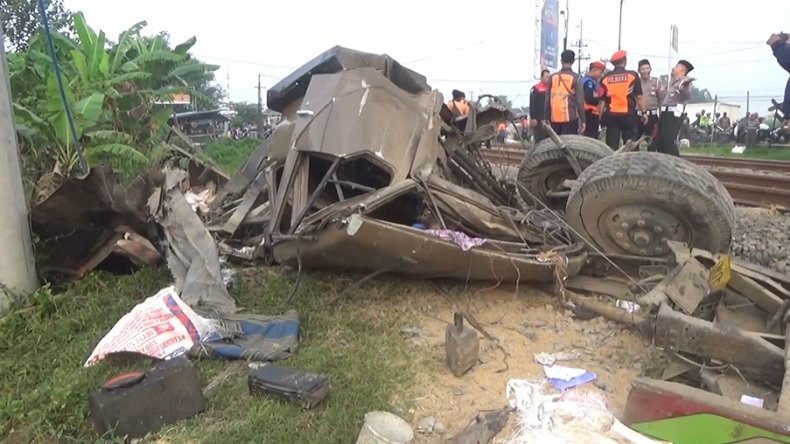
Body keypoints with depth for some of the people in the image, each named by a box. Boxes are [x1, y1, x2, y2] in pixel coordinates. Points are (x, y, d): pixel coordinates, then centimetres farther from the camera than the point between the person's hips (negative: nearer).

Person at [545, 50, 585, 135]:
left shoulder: (552, 77, 5)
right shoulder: (575, 78, -5)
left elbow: (547, 100, 7)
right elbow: (580, 101, -6)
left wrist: (547, 118, 15)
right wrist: (582, 120, 0)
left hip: (554, 118, 4)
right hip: (570, 117, -4)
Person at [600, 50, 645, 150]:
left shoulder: (605, 78, 4)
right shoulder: (632, 75, -2)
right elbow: (639, 96, -1)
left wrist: (601, 117, 16)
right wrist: (643, 112, 8)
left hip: (611, 115, 2)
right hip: (628, 115, -2)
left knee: (611, 146, 4)